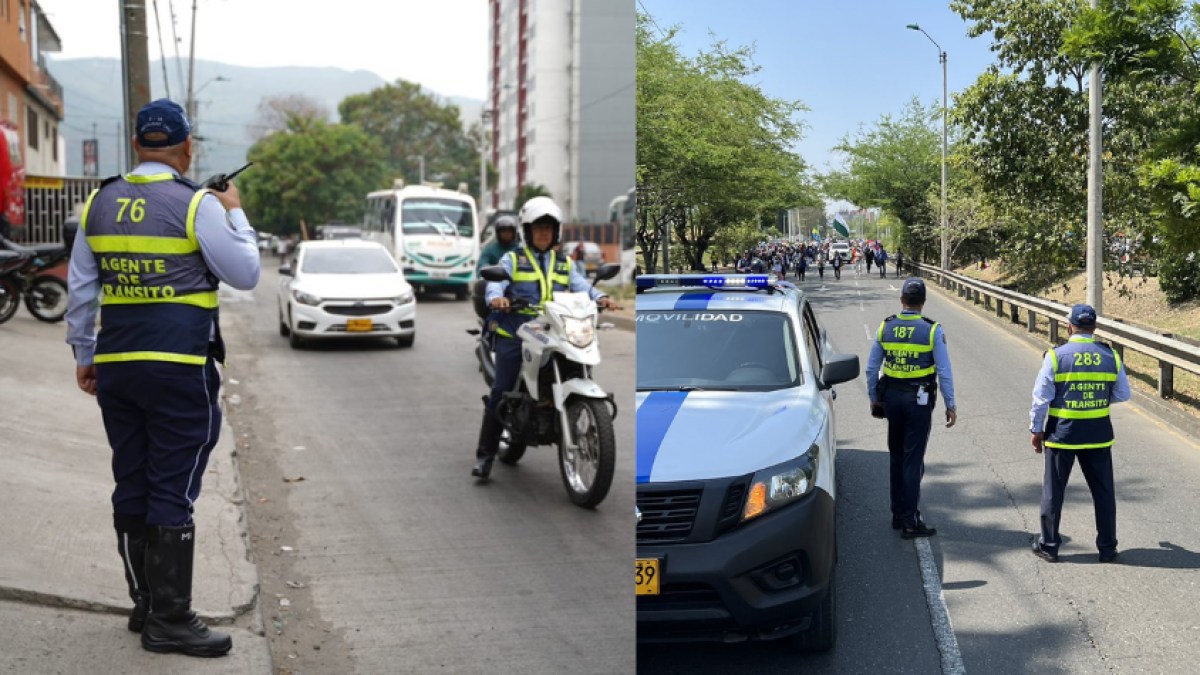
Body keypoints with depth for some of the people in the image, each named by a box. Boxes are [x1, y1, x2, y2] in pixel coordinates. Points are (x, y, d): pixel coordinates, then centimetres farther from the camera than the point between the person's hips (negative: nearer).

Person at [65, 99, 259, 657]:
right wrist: (235, 214, 11)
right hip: (180, 366, -6)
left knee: (131, 486, 13)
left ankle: (145, 604, 24)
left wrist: (84, 354, 21)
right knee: (173, 493, -3)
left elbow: (80, 288, 12)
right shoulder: (197, 205, -9)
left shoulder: (100, 203, 9)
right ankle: (170, 620, 1)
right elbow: (245, 274, -3)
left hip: (115, 365, 6)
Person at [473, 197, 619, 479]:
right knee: (500, 392, -6)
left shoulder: (566, 264, 20)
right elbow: (496, 281, -6)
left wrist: (600, 297, -18)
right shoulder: (513, 259, 11)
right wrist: (497, 297, -31)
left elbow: (580, 285, 4)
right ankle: (485, 454, -1)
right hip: (514, 335, -3)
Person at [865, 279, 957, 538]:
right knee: (913, 460, 0)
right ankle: (910, 521, 1)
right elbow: (944, 372, -8)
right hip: (919, 400, -3)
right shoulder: (932, 330, -10)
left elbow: (871, 368, 4)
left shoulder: (885, 327, 0)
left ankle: (898, 514, 23)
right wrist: (950, 405, 0)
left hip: (892, 398, 3)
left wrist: (874, 398, 16)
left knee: (896, 457, 16)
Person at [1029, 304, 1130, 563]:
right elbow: (1122, 394, 5)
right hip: (1099, 435, 2)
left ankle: (1049, 546, 17)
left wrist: (1036, 430, 1)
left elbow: (1041, 398, -9)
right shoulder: (1110, 356, -2)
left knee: (1053, 491, 10)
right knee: (1103, 491, 13)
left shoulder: (1056, 356, -11)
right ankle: (1107, 548, 19)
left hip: (1062, 434, -2)